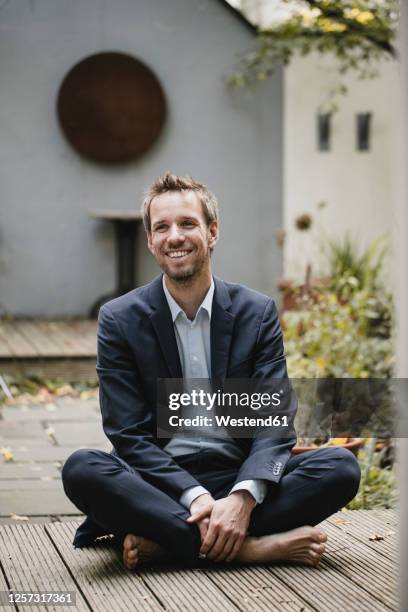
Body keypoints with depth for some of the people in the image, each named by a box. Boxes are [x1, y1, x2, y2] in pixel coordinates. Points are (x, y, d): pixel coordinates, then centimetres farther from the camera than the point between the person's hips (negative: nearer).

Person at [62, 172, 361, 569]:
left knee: (342, 467, -23)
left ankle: (161, 540, -27)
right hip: (160, 485, -2)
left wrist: (243, 498, -24)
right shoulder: (120, 320, 1)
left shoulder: (258, 312, 4)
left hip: (239, 479, 2)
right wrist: (195, 496, -22)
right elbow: (129, 435, -5)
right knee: (82, 469, -31)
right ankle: (252, 546, -33)